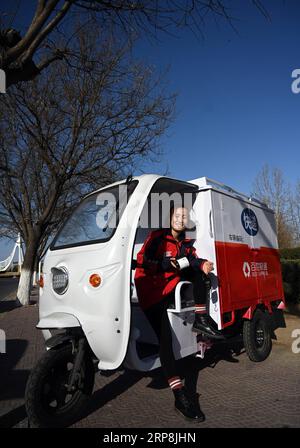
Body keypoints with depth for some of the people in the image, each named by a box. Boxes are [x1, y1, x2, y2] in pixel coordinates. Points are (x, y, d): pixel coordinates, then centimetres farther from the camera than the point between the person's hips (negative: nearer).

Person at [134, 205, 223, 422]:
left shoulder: (186, 243, 13)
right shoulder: (157, 237, -8)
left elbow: (194, 259, 2)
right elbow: (141, 259, -15)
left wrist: (204, 264, -21)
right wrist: (164, 264, -28)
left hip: (173, 286, 6)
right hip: (153, 292, -6)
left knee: (199, 268, -10)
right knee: (165, 337, -19)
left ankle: (201, 319, -10)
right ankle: (180, 395, -14)